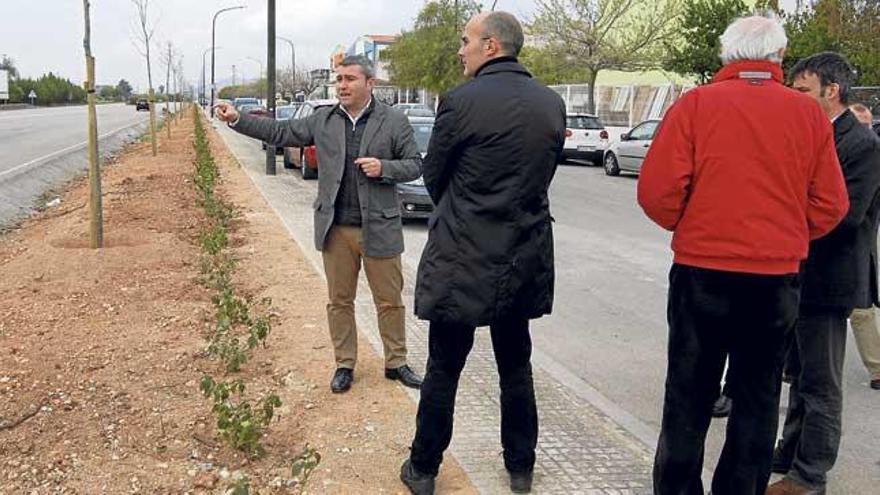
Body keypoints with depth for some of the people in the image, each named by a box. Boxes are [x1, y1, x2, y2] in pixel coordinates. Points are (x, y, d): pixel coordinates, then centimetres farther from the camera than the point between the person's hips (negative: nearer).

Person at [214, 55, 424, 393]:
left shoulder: (394, 122, -3)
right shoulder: (322, 121, 5)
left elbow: (414, 164, -1)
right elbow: (280, 132, 7)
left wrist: (384, 169, -19)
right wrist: (237, 120, -2)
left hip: (379, 227, -2)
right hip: (335, 229, 3)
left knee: (390, 301, 7)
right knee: (340, 300, 11)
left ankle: (396, 363, 22)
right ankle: (344, 365, 24)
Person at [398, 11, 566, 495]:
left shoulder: (461, 100, -14)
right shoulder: (552, 103, 2)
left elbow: (433, 176, -3)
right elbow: (543, 174, 9)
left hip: (463, 259, -5)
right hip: (525, 259, 5)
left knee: (443, 368, 8)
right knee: (516, 366, 18)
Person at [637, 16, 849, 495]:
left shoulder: (695, 104, -7)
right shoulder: (809, 113, 0)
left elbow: (657, 191, -11)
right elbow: (830, 204, 1)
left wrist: (688, 229, 7)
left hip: (701, 272, -2)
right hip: (777, 279, 2)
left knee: (689, 395, 11)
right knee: (758, 396, 14)